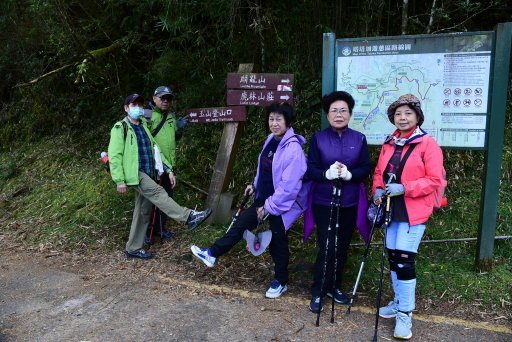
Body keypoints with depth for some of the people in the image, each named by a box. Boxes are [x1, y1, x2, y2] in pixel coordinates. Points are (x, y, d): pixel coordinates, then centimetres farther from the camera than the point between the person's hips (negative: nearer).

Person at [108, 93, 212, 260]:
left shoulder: (144, 126, 19)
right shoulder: (120, 128, -2)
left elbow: (154, 149, 20)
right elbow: (114, 155, -8)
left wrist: (168, 169, 10)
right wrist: (119, 180, -16)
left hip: (147, 174, 7)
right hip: (133, 174, -7)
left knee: (143, 212, 7)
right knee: (157, 193, -24)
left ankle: (133, 249, 16)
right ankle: (190, 217, -29)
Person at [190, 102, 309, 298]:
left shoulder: (293, 149, -24)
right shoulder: (271, 140, 2)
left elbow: (289, 185, -25)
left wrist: (269, 206, -19)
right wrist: (255, 185, 12)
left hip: (282, 203, -7)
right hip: (264, 197, 7)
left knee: (278, 242, 8)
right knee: (241, 222, 10)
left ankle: (281, 282, 29)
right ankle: (212, 254, 24)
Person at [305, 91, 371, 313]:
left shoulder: (359, 139, 4)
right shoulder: (318, 138, -1)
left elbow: (366, 169, -1)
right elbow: (310, 170, -6)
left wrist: (350, 174, -22)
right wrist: (327, 173, -26)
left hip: (349, 203, 3)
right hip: (324, 203, -2)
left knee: (342, 247, 11)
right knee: (327, 247, -5)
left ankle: (334, 286, 30)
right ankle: (317, 291, 12)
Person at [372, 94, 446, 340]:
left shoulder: (427, 144, -9)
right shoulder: (389, 143, 9)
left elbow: (435, 180, -12)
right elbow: (379, 172, 16)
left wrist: (404, 188, -22)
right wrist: (377, 190, -4)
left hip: (413, 211, -6)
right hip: (391, 209, 6)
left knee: (404, 259, -7)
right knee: (393, 257, 13)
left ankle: (405, 313, 7)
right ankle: (399, 301, 30)